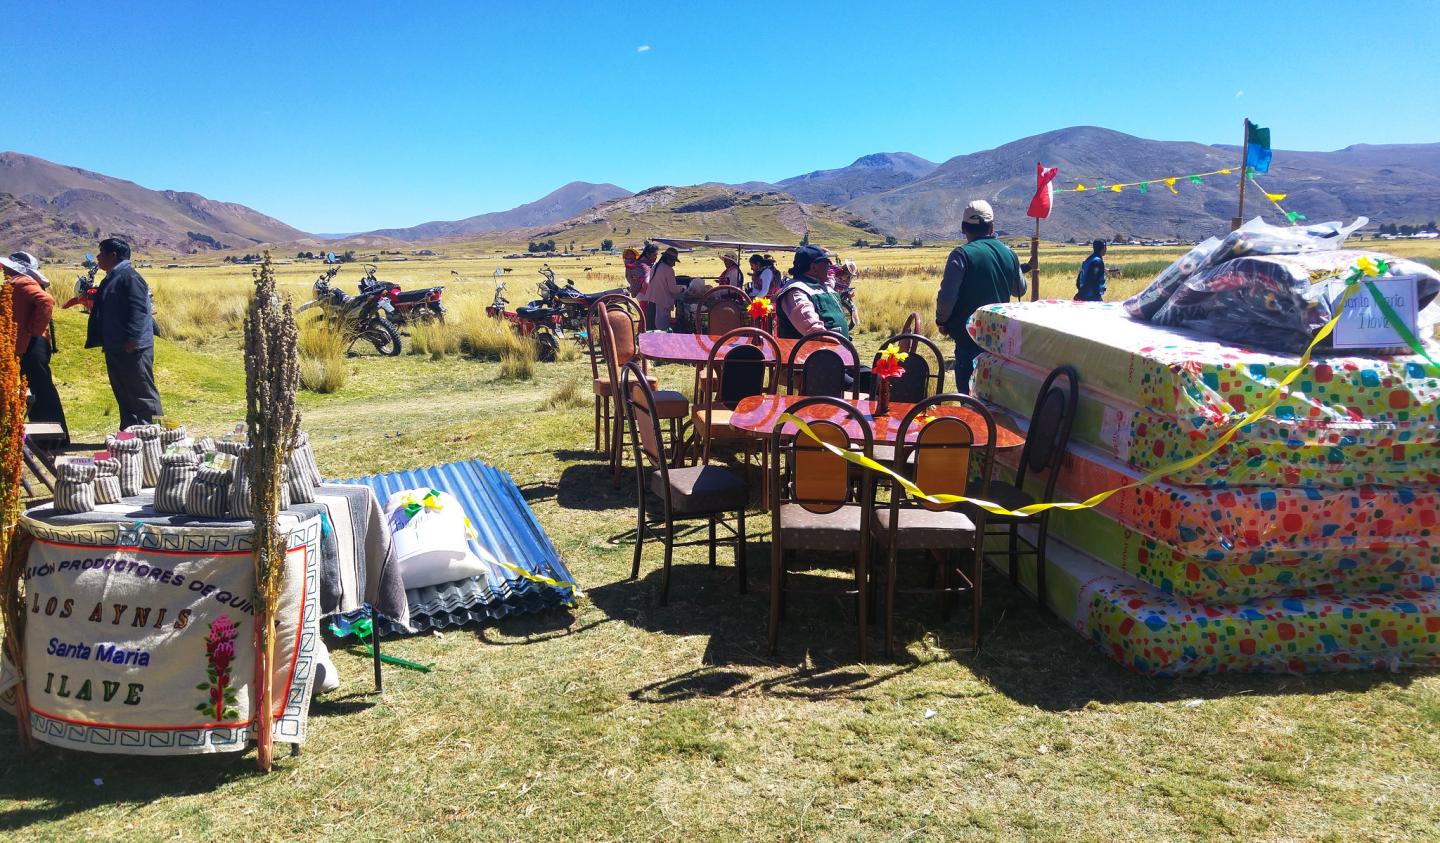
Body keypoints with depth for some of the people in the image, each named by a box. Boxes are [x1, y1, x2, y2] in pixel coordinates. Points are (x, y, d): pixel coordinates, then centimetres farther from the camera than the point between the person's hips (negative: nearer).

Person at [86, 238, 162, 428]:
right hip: (115, 348, 10)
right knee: (123, 394, 15)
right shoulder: (111, 278, 17)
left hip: (132, 349, -10)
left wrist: (131, 339, -27)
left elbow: (138, 309, -23)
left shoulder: (129, 276, -14)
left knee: (142, 394, -6)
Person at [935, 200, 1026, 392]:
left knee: (967, 390, 1)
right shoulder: (1009, 254, 3)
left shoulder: (962, 254, -15)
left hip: (969, 335, -5)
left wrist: (942, 321, -1)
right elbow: (1020, 289, 18)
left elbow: (947, 296, -18)